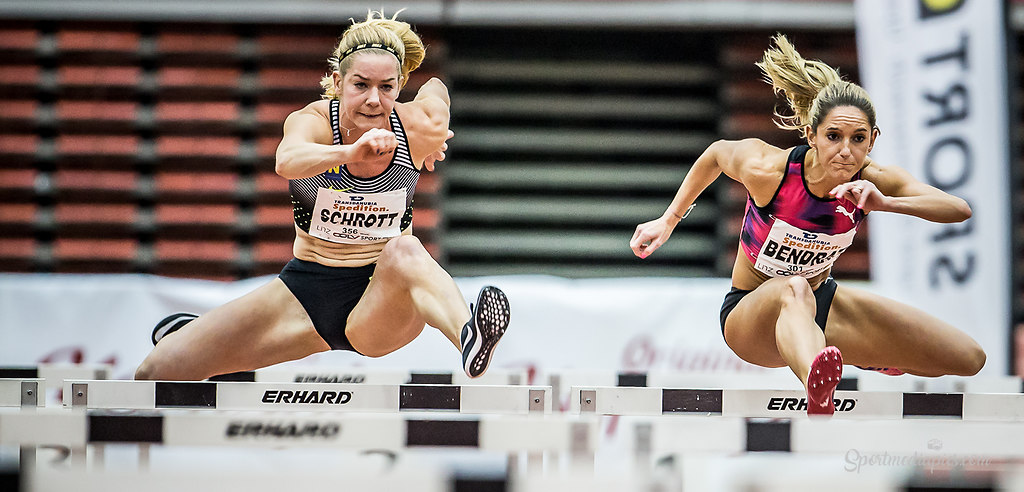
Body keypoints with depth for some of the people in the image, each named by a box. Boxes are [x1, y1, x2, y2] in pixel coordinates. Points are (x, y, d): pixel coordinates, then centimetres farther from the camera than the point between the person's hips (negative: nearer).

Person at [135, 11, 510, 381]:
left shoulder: (416, 127, -10)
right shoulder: (310, 121, -16)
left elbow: (436, 86, 18)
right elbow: (287, 162, -45)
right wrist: (351, 151, -62)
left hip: (382, 305, -1)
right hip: (305, 294, 1)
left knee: (403, 251, -39)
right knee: (158, 372, -8)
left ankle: (469, 338, -68)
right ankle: (188, 334, 29)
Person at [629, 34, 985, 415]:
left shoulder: (874, 182, -20)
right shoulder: (766, 169, -26)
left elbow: (960, 210, -31)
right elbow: (716, 153, -3)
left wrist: (885, 203, -48)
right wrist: (669, 220, 2)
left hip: (820, 303, 5)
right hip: (750, 314, -5)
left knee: (969, 359, -1)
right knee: (792, 290, -46)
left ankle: (864, 357, 29)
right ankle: (818, 388, -79)